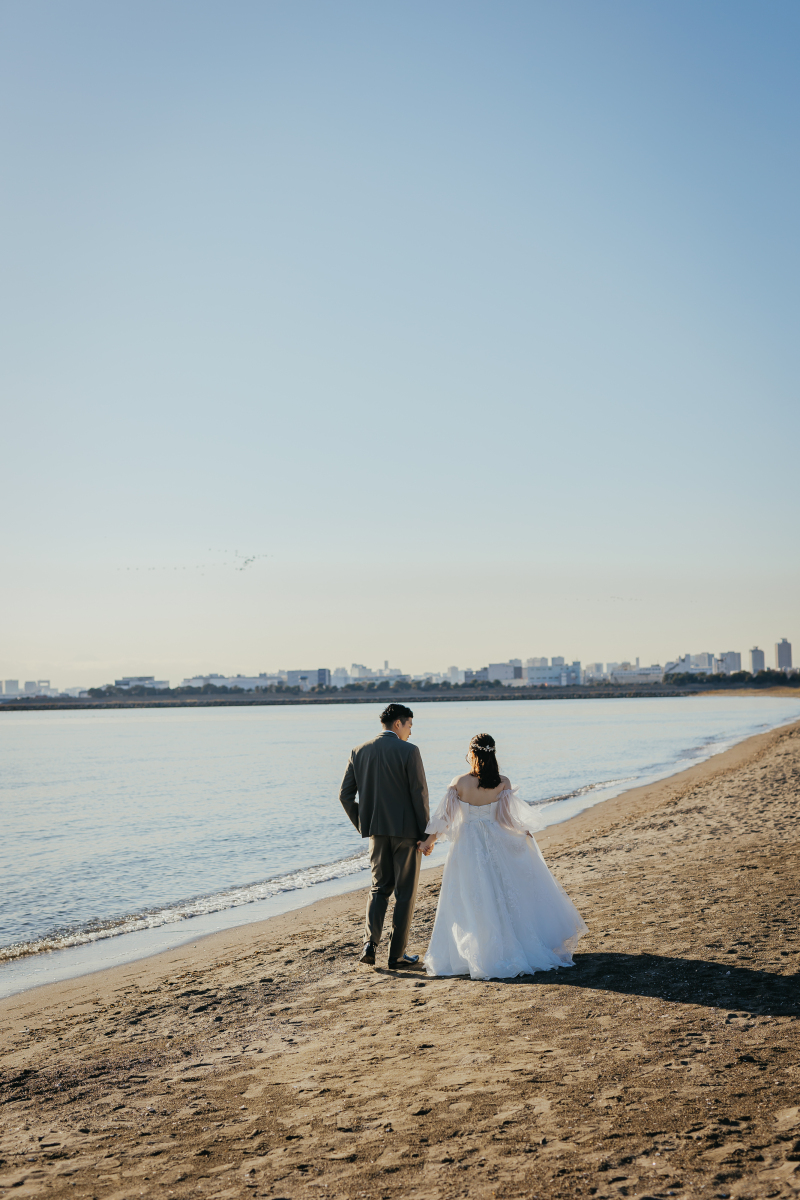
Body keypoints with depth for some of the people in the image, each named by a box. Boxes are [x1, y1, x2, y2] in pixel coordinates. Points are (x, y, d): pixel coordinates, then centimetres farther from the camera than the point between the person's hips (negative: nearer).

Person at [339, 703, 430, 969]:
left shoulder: (360, 752, 3)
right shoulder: (408, 751, -11)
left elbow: (345, 795, 4)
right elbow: (419, 795, -12)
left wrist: (362, 825, 15)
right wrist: (425, 833, -5)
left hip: (376, 830, 4)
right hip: (406, 830, -4)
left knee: (379, 887, 18)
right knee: (405, 892, 7)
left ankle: (370, 942, -1)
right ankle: (397, 954, 11)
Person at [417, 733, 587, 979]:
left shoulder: (459, 783, -11)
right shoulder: (503, 782, -8)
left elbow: (444, 816, -4)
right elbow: (511, 816, -5)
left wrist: (428, 841, 9)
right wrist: (527, 831, 14)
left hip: (467, 846, -2)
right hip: (497, 845, 2)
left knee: (471, 902, 7)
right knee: (507, 897, 15)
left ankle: (484, 955, 9)